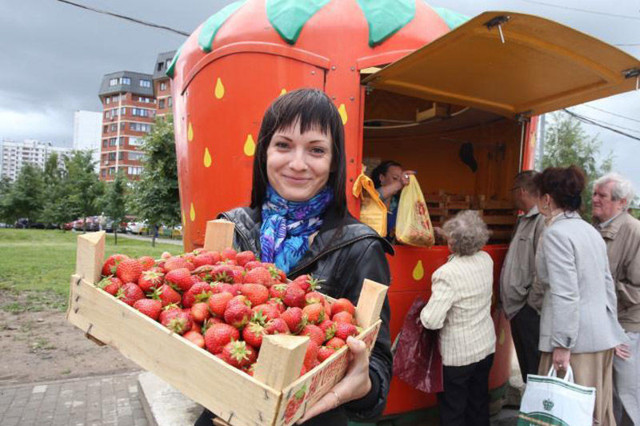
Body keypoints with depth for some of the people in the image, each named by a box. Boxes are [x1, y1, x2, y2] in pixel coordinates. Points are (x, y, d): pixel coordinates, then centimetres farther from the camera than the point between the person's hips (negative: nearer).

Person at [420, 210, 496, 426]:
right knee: (479, 404, 24)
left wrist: (422, 312, -9)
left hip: (458, 354, -6)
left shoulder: (447, 274, -28)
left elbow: (431, 321, -29)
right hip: (487, 347, 7)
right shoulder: (487, 260, -7)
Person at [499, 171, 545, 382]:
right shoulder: (523, 220, 16)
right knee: (525, 367, 19)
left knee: (534, 369, -1)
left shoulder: (543, 221, -15)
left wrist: (532, 304, -16)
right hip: (518, 309, 10)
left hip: (530, 311, -10)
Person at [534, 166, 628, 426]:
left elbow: (565, 294, -20)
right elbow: (608, 285, 16)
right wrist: (609, 328, 23)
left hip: (578, 338, -9)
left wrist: (562, 344, -17)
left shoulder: (556, 233, -15)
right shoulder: (590, 230, 12)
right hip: (603, 336, 9)